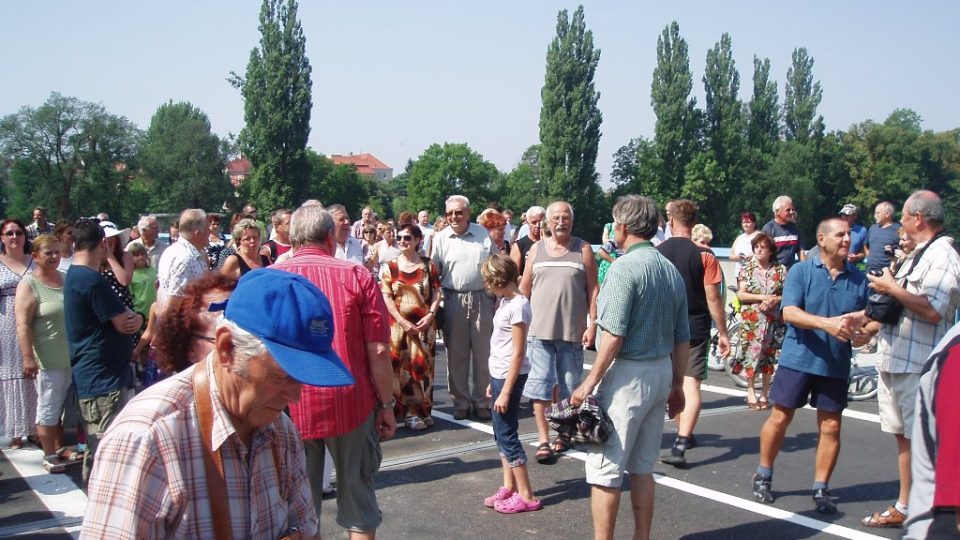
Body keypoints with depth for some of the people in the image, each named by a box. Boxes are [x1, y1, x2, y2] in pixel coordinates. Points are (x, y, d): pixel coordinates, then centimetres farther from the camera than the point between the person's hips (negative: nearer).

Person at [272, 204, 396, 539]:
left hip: (289, 408, 1)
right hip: (351, 406, -1)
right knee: (357, 493, 13)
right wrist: (387, 404, 2)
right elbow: (378, 350, -7)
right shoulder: (357, 276, -5)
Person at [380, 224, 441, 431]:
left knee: (423, 365, 4)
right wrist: (403, 322, -13)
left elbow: (436, 293, 2)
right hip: (398, 324, -1)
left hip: (424, 324, 1)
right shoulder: (389, 267, 3)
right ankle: (408, 411, 6)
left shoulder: (428, 265, 5)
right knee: (402, 366, -1)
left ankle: (422, 409, 14)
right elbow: (386, 298, -4)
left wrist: (430, 315, -14)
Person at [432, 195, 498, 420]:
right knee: (456, 355, 7)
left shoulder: (483, 234, 3)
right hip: (453, 301, 0)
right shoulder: (440, 238, 1)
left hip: (482, 299, 0)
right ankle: (461, 402, 20)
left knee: (483, 354, 7)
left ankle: (481, 401, 19)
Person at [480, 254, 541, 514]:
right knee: (501, 432, 14)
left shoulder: (518, 305, -17)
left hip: (510, 376, -9)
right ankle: (509, 487, 24)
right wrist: (494, 382, 17)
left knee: (506, 434, -3)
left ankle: (526, 496, 5)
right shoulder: (505, 301, 10)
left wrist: (506, 391, -19)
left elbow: (518, 352, -19)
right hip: (499, 374, 9)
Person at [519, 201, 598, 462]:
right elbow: (524, 288, 11)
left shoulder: (583, 250, 1)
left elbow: (592, 290, -1)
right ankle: (544, 439, 5)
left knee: (569, 387, 10)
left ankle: (564, 434, 26)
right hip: (540, 330, 1)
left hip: (572, 331, -1)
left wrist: (592, 324, -7)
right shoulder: (537, 249, 7)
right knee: (540, 385, -1)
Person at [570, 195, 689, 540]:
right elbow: (682, 338, 12)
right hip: (662, 371, 8)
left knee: (604, 468, 1)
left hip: (628, 373, -8)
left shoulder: (625, 267, -14)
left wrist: (590, 382, -13)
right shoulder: (671, 270, 9)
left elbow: (613, 335, -19)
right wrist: (677, 385, 20)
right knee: (642, 466, 17)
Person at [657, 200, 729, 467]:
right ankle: (680, 444, -14)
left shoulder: (656, 252, -2)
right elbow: (713, 298, -10)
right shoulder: (704, 255, -10)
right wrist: (723, 333, -1)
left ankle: (683, 435, 33)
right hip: (696, 329, -3)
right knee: (691, 384, -2)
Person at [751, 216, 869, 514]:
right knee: (781, 417, 5)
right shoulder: (801, 271, -4)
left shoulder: (858, 278, 5)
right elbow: (789, 312, -15)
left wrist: (864, 333, -14)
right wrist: (826, 324, -30)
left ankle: (821, 490, 19)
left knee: (831, 426, 5)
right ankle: (763, 477, 24)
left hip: (836, 364, 3)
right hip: (798, 358, -2)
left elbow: (867, 318, 10)